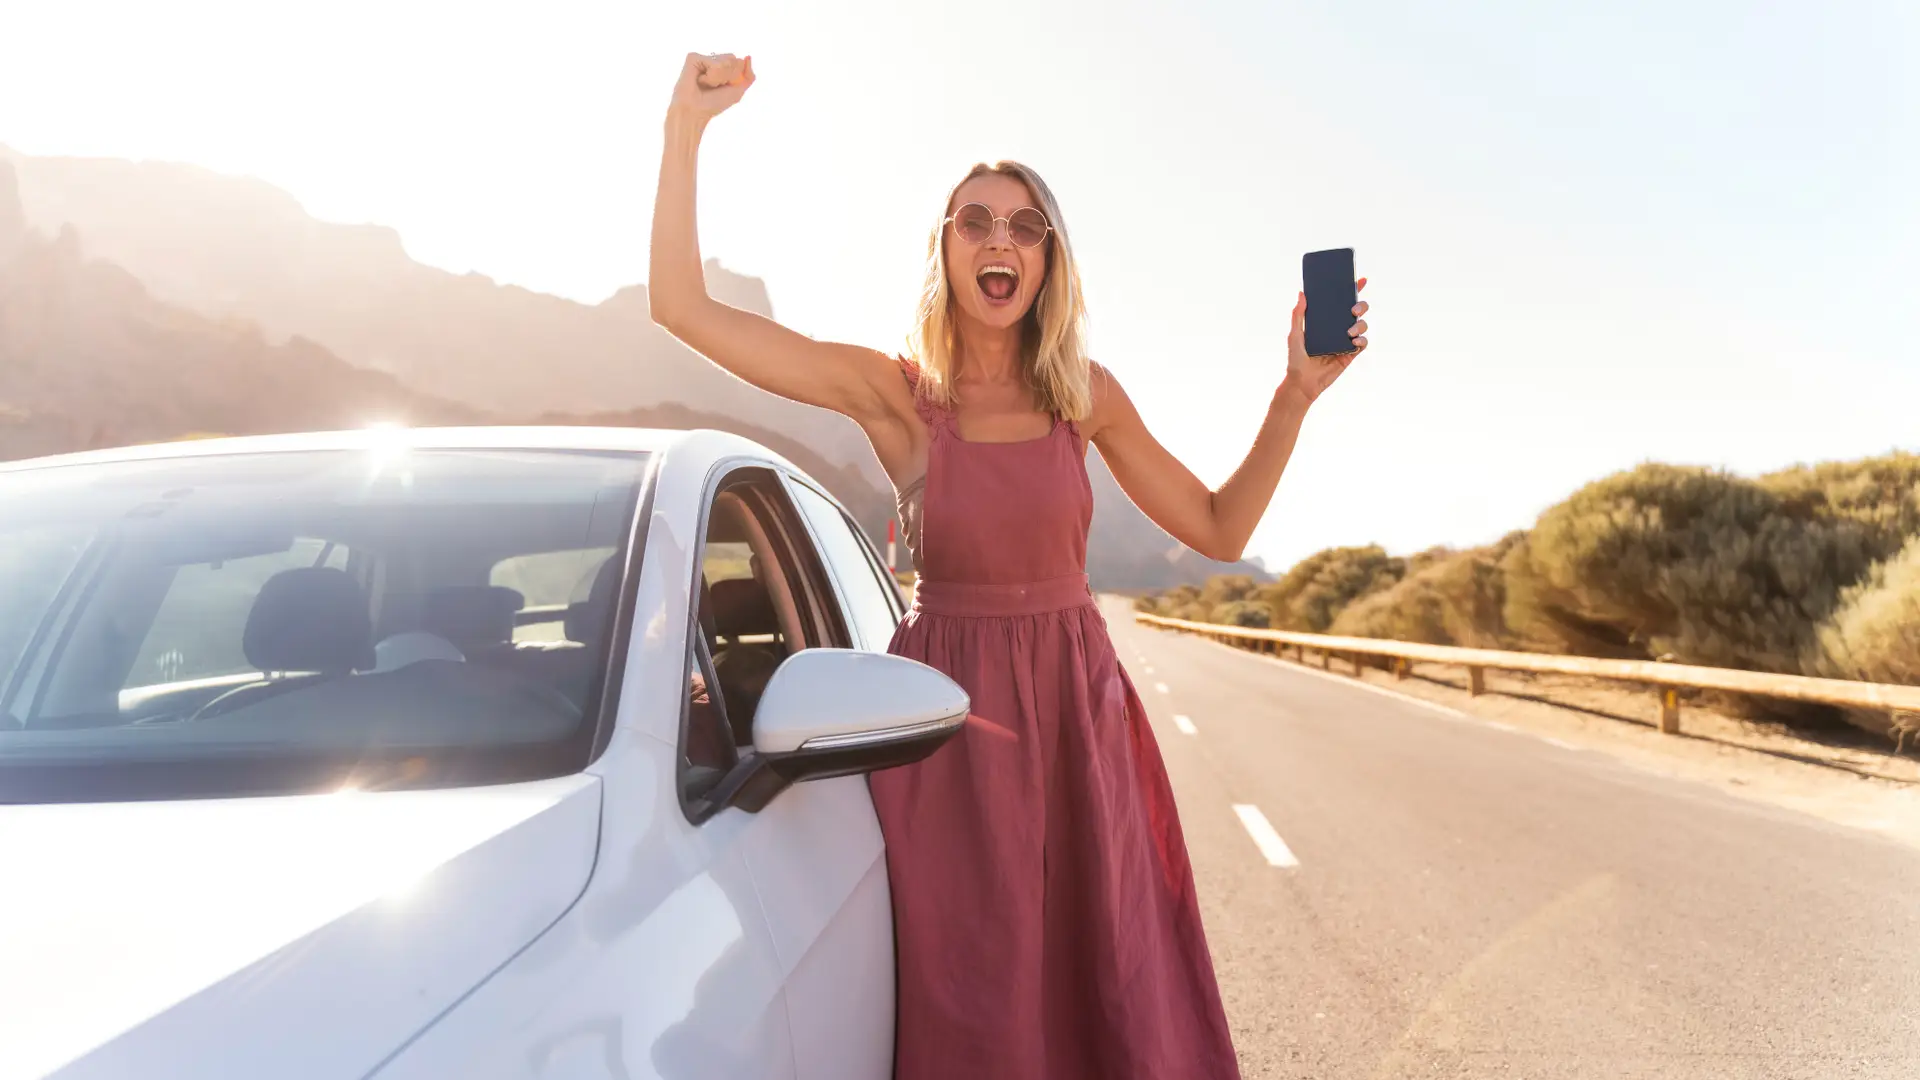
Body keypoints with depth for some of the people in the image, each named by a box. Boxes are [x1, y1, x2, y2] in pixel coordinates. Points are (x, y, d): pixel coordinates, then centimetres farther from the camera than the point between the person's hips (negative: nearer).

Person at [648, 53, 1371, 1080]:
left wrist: (1296, 392, -3)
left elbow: (1222, 530, 6)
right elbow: (683, 305, -9)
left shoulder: (1085, 392, 3)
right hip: (948, 712, -2)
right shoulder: (891, 390, -4)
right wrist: (686, 127, -11)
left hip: (1078, 702, 2)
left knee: (1115, 995, 5)